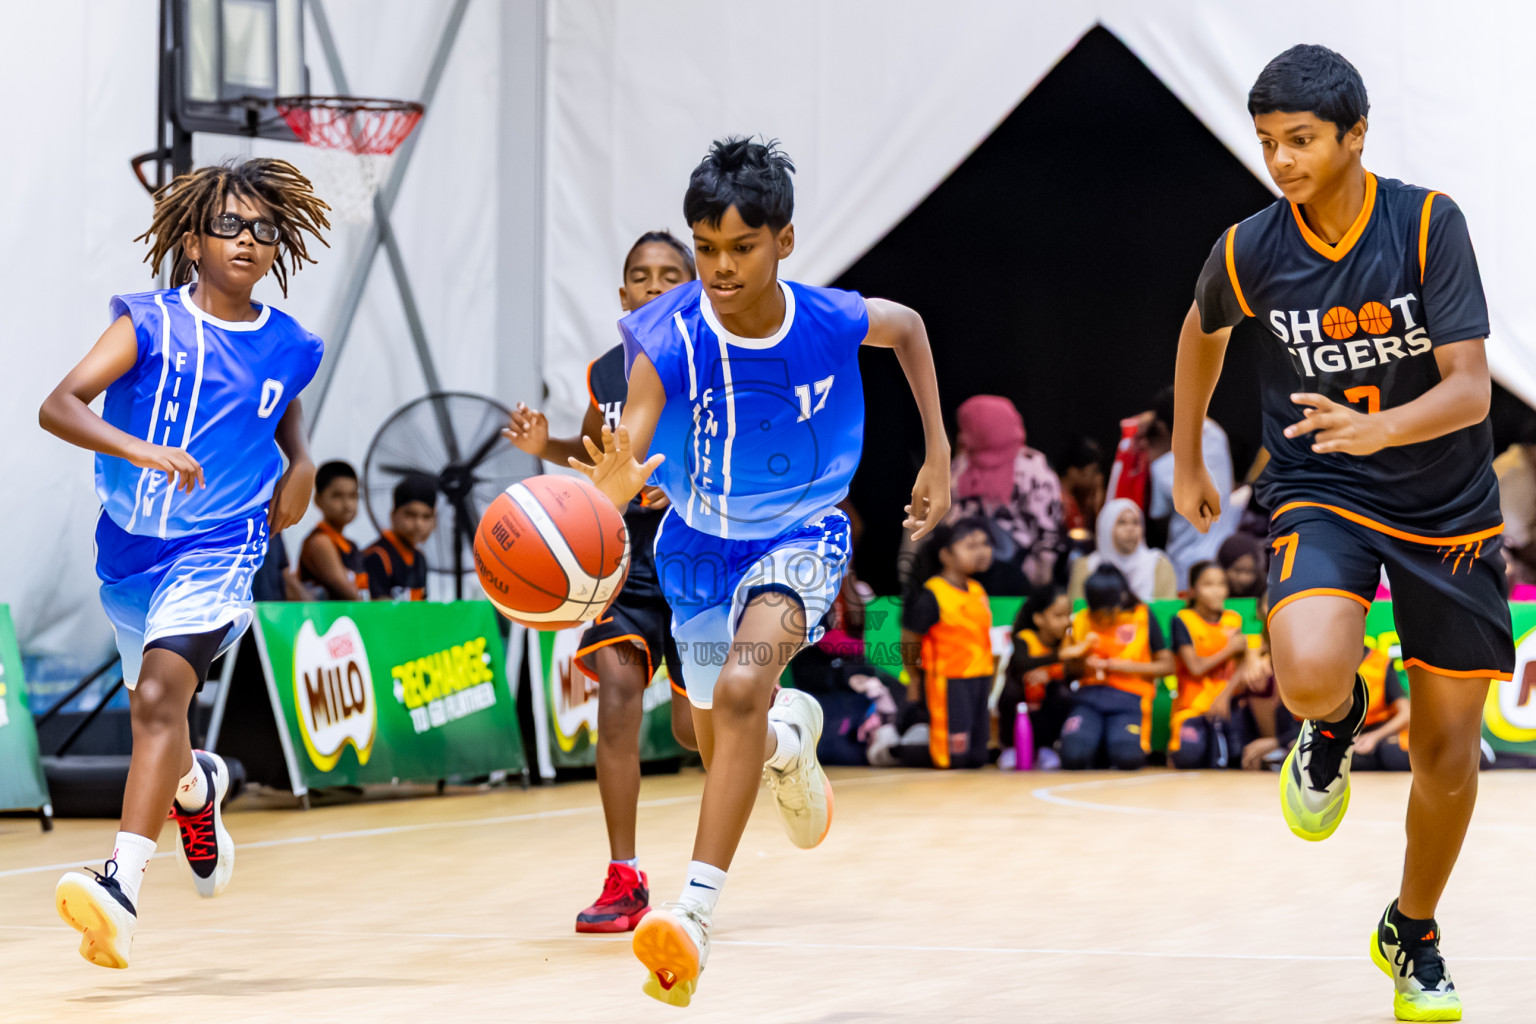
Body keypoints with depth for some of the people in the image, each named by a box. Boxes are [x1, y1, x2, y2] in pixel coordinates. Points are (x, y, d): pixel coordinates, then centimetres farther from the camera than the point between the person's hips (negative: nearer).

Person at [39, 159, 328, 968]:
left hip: (218, 552, -2)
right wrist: (138, 449, -35)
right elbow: (58, 405, -19)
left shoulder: (286, 347, 4)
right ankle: (197, 787, 58)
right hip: (130, 550, 2)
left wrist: (299, 466, 7)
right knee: (152, 710, 21)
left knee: (160, 695, -26)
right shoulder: (150, 324, -6)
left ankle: (122, 886, -38)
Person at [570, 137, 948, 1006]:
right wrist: (609, 482, -64)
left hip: (800, 537, -2)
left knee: (742, 690, -31)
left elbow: (909, 328, 3)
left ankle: (698, 909, -32)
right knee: (719, 745, 19)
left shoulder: (833, 322, -22)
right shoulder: (669, 343, -27)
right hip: (702, 542, 2)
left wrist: (940, 454, 1)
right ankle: (790, 740, 59)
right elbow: (623, 464, -40)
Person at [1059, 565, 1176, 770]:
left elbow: (1167, 665, 3)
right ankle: (1098, 746, 8)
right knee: (1073, 757, -27)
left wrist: (1128, 667, -9)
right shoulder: (1081, 620, 9)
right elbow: (1070, 668, 19)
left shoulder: (1142, 617, 3)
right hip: (1089, 697, 2)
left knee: (1127, 758, -30)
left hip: (1128, 699, -2)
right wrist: (1084, 666, -5)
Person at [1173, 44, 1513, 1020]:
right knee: (1310, 673, -32)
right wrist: (1186, 460, 22)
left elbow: (1470, 388, -21)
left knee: (1449, 754, 6)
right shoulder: (1248, 252, -9)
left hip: (1448, 508, 0)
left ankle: (1413, 933, 33)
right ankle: (1335, 723, 7)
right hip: (1322, 495, 0)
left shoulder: (1428, 223, -16)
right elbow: (1203, 332, 15)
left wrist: (1379, 429, -40)